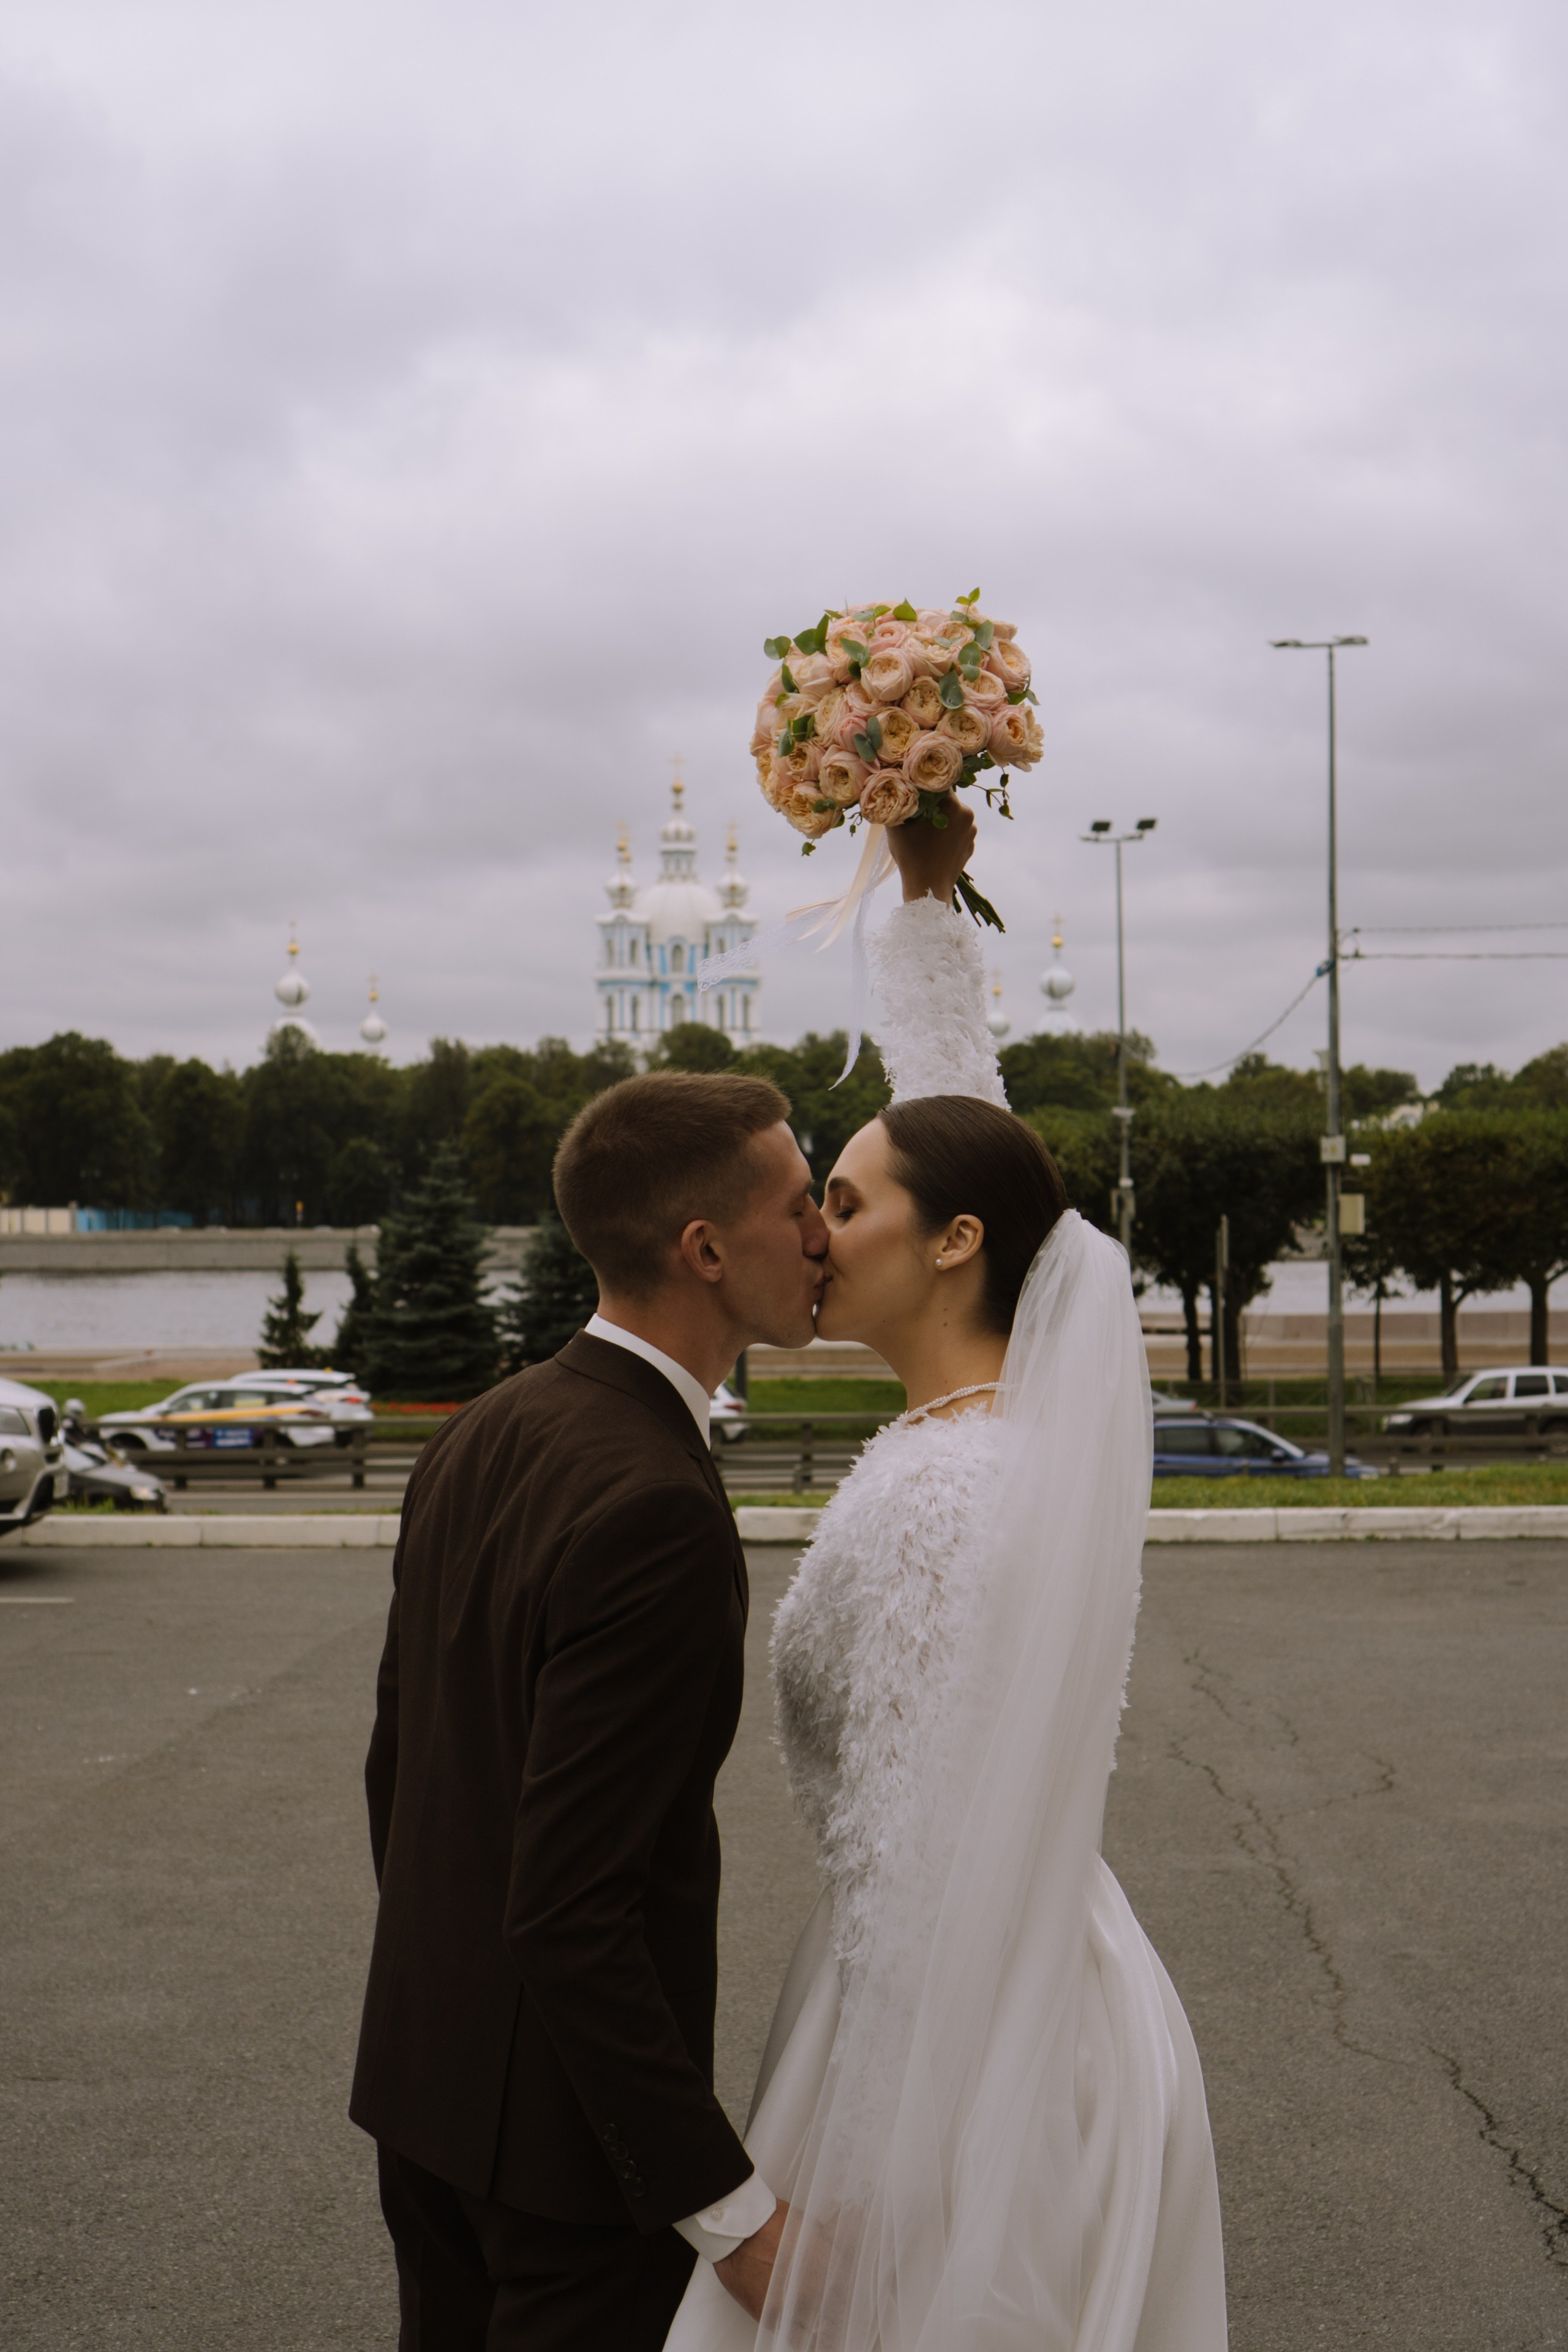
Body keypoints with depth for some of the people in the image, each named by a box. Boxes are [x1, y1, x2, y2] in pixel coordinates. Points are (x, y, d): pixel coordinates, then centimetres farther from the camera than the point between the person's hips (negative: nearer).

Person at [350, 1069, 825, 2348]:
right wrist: (728, 2206, -22)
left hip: (425, 2063, 8)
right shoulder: (657, 1512, -26)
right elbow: (570, 1904, -28)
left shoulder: (478, 1437, 2)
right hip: (569, 2104, -8)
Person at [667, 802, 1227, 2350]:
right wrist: (928, 895, 18)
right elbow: (962, 1124, 13)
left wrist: (844, 2185, -18)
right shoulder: (1039, 1406, 0)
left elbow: (912, 1875, -24)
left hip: (966, 2047, -9)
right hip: (1065, 2000, 9)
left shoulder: (929, 1503, -24)